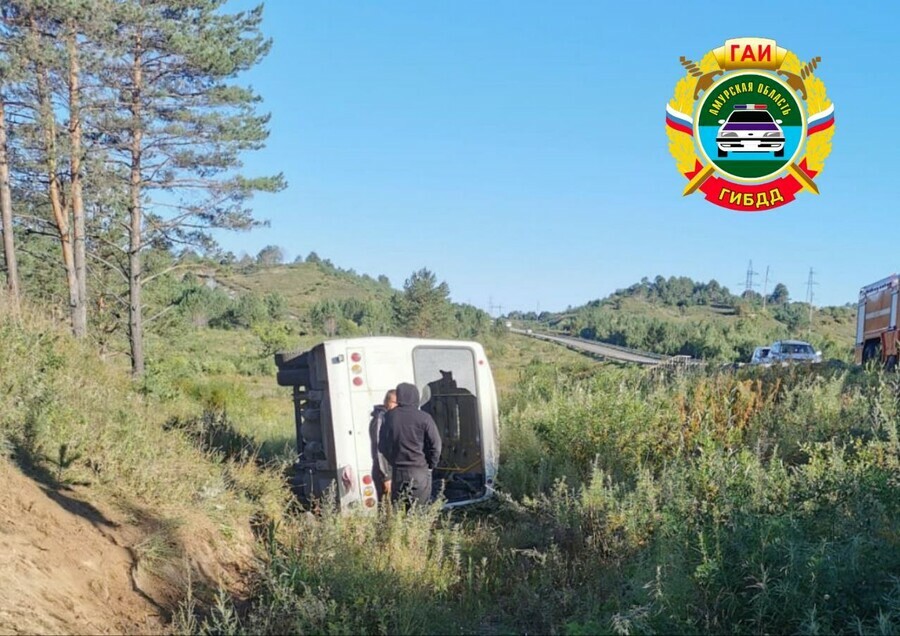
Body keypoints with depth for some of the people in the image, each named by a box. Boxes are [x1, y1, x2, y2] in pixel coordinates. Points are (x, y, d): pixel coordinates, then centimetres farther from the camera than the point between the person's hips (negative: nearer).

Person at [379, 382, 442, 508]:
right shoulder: (423, 418, -9)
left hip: (398, 472, 3)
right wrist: (431, 465, 5)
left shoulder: (390, 416, 1)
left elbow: (382, 445, 8)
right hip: (420, 471, -3)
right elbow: (435, 443, -9)